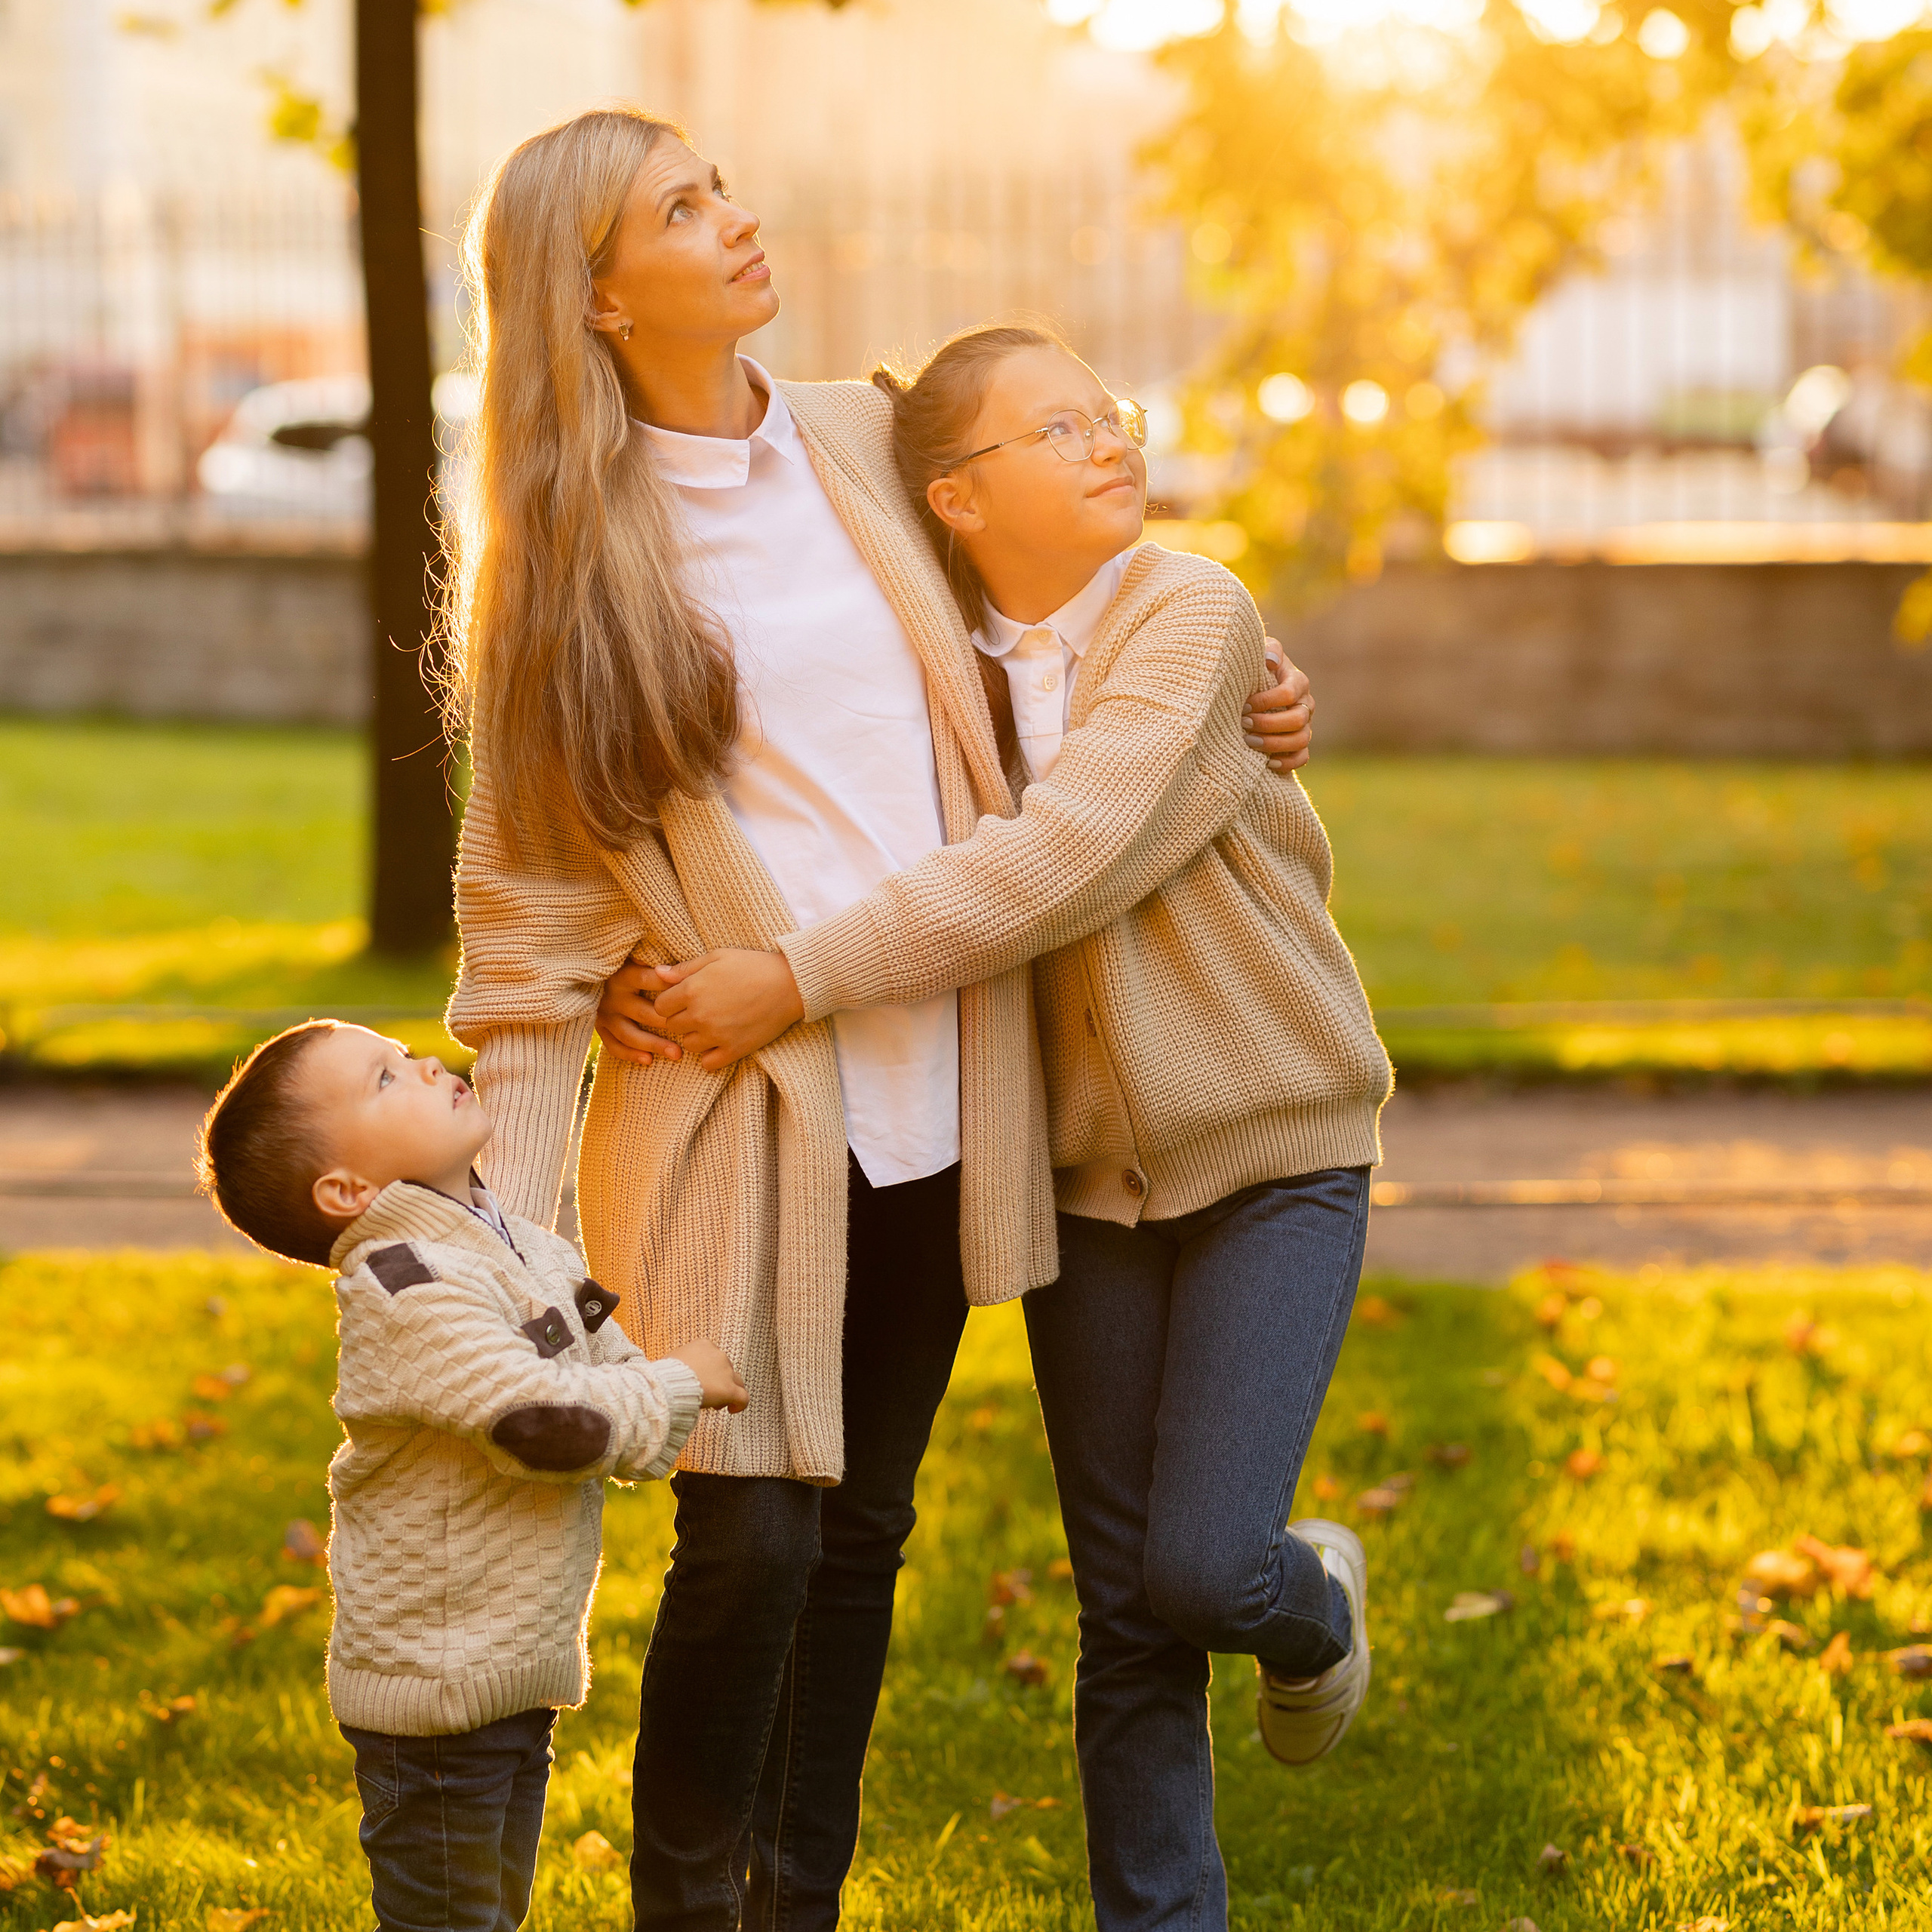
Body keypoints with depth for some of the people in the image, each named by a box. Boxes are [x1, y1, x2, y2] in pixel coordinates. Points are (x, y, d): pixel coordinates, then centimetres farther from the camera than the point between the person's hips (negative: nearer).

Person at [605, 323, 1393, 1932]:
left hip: (1274, 1152, -4)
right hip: (1085, 1166, 4)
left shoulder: (1191, 617, -16)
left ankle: (1313, 1602, 22)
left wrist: (799, 981, -30)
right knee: (1124, 1616, 5)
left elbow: (1060, 864, -28)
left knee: (1200, 1568, -13)